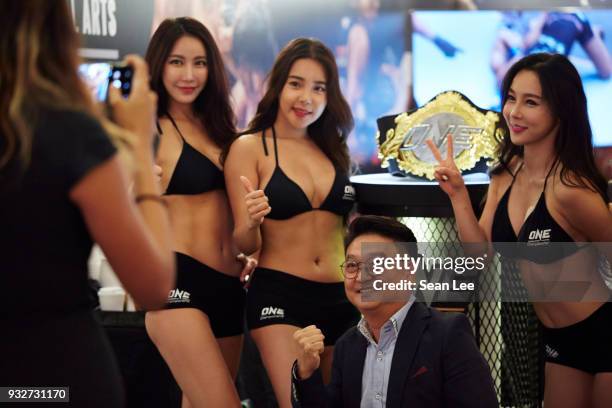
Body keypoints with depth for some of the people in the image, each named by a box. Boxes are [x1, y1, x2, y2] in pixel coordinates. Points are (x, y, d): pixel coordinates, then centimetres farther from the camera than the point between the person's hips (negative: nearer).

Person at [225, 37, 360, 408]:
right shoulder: (250, 148, -2)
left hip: (341, 297, 5)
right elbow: (245, 245, -6)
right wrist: (252, 224, -25)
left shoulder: (333, 149, 13)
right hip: (278, 294, -5)